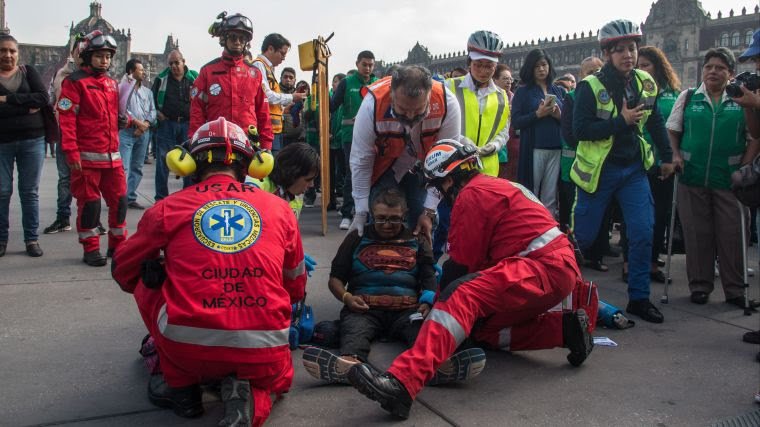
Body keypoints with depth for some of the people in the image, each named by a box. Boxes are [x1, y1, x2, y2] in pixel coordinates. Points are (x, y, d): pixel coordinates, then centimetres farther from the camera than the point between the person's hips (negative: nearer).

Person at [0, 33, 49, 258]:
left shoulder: (28, 72, 8)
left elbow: (43, 98, -8)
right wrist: (26, 107, -16)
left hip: (32, 140, 1)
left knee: (30, 191, 4)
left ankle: (32, 239, 11)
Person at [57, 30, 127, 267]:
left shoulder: (112, 84, 15)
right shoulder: (75, 82, -5)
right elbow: (66, 119, -11)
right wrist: (71, 152, -16)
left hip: (112, 155, 6)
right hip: (87, 156, -6)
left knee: (119, 200, 8)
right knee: (89, 202, 1)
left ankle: (118, 244, 21)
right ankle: (91, 248, 12)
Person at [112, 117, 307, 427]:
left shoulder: (167, 209, 4)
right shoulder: (279, 208, 9)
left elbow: (124, 271, 21)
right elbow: (295, 289, 19)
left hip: (189, 350, -1)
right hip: (263, 356, 2)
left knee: (146, 280, 24)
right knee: (276, 376, 37)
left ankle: (180, 385, 22)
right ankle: (252, 398, 3)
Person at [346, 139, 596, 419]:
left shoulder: (473, 193, -5)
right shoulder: (499, 186, 26)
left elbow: (461, 264, -7)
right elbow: (482, 258, 25)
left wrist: (437, 302, 7)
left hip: (545, 268, -10)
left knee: (462, 296, -28)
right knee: (483, 329, 13)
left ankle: (403, 381, -47)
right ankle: (566, 329, 7)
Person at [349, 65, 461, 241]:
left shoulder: (447, 103, -32)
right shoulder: (372, 104, -33)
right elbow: (360, 162, -21)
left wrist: (429, 211, -21)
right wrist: (362, 212, -18)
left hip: (423, 171, 1)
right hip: (383, 170, -1)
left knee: (424, 230, -3)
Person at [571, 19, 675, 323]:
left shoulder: (645, 83, 2)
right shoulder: (590, 86, -15)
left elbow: (656, 122, 16)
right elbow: (580, 129, -22)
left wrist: (667, 158, 19)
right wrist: (622, 121, -26)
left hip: (634, 169, 4)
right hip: (598, 170, -4)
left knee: (643, 234, -2)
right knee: (583, 237, 3)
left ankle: (639, 298, 11)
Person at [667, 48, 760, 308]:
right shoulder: (688, 98, 8)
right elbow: (672, 130, 11)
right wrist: (676, 156, -3)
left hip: (729, 179, 0)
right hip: (692, 179, 1)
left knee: (732, 234, 2)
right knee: (697, 234, 6)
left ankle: (735, 290, 14)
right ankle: (700, 286, 18)